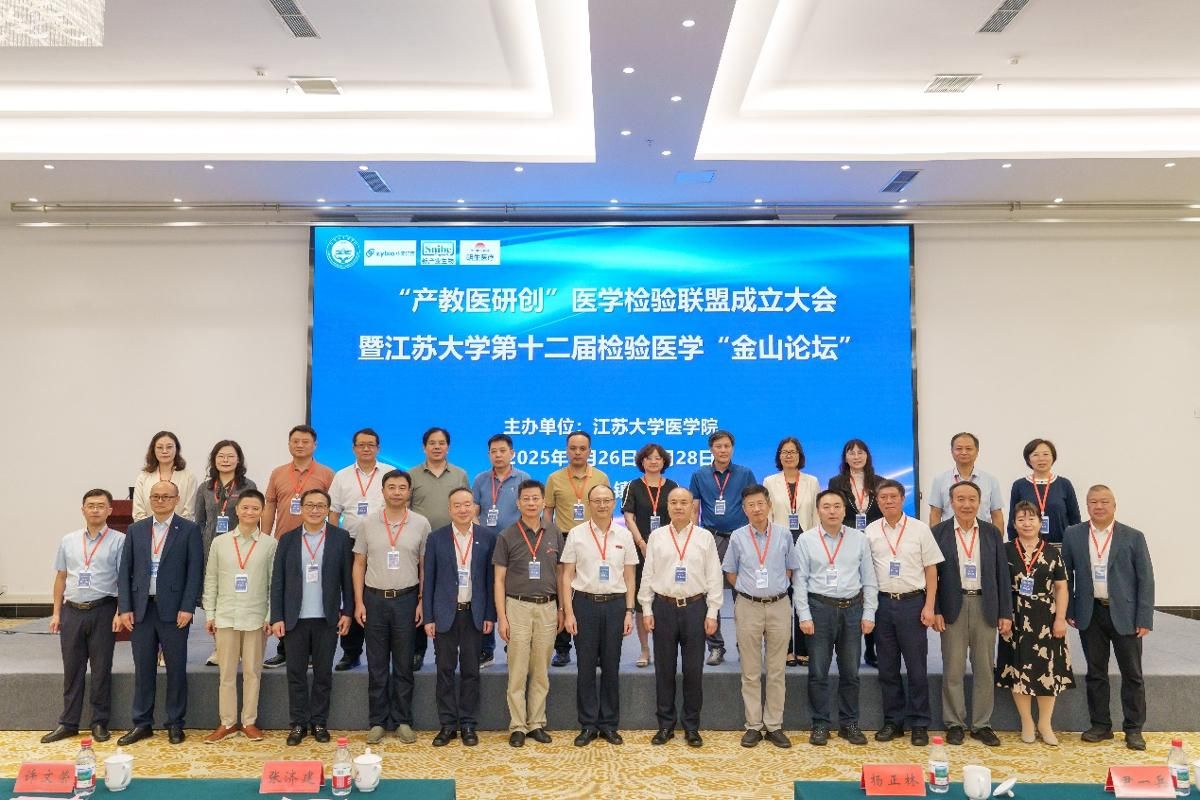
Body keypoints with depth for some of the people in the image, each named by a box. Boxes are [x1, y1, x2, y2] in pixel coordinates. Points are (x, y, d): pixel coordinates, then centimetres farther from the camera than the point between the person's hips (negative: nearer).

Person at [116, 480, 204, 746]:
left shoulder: (189, 530, -1)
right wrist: (125, 608, 0)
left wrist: (187, 607, -11)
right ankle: (142, 724, 20)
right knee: (143, 669, 9)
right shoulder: (135, 530, 9)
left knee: (176, 669, 4)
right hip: (141, 609, 3)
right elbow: (125, 571, 8)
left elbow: (195, 572, -4)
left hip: (174, 610, -3)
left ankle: (175, 724, 15)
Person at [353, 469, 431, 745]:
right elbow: (359, 564, 4)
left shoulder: (421, 524, -1)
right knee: (376, 665, 7)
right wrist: (358, 602, -2)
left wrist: (422, 602, -2)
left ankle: (402, 721, 18)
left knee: (403, 665, 7)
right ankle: (377, 722, 18)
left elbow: (425, 566, 3)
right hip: (374, 599, 1)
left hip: (406, 599, 0)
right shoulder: (367, 523, 0)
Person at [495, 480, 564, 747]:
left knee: (541, 671, 9)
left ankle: (537, 723, 19)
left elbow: (560, 574, 11)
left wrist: (561, 609, 6)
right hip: (518, 607, -2)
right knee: (518, 671, 2)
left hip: (547, 607, 2)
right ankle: (518, 726, 12)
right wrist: (501, 617, -6)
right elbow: (499, 579, -1)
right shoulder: (507, 536, -1)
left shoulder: (554, 534, 5)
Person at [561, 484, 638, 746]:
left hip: (615, 604, 1)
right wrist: (568, 613, -5)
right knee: (586, 667, 5)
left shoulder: (624, 535, 4)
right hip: (585, 603, -1)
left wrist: (629, 612, 2)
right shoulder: (576, 534, -1)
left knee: (611, 666, 8)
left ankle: (609, 724, 20)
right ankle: (588, 725, 16)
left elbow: (629, 577, 8)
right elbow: (567, 576, 1)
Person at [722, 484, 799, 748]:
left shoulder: (784, 535, -1)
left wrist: (775, 588, 6)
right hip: (749, 607, 0)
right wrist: (749, 590, 8)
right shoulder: (738, 537, -2)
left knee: (776, 671, 7)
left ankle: (774, 725, 16)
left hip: (779, 606, 0)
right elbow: (730, 573, 9)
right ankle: (753, 725, 15)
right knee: (750, 672, 6)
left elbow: (789, 569, 10)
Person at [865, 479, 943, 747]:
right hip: (882, 602, 2)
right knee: (887, 668, 10)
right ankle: (893, 721, 21)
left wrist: (929, 606, -6)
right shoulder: (870, 531, 4)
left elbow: (931, 570, 1)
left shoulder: (920, 529, -1)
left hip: (912, 603, -2)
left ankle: (919, 724, 16)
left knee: (916, 667, 3)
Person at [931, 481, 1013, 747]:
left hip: (985, 606, 2)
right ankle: (954, 724, 15)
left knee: (985, 670, 8)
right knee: (953, 670, 4)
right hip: (953, 607, -2)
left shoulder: (992, 533, 5)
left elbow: (1002, 574, 6)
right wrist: (935, 610, -7)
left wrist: (1006, 613, 2)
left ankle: (982, 725, 19)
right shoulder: (938, 533, -1)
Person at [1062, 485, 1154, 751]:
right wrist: (1069, 611, 2)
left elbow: (1146, 579, -3)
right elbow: (1067, 575, 6)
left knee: (1132, 674, 6)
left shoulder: (1134, 537, -3)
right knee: (1095, 673, 10)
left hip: (1125, 614, -1)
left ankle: (1134, 729, 18)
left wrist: (1145, 619, -8)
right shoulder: (1073, 535, 1)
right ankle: (1100, 725, 21)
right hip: (1090, 614, 2)